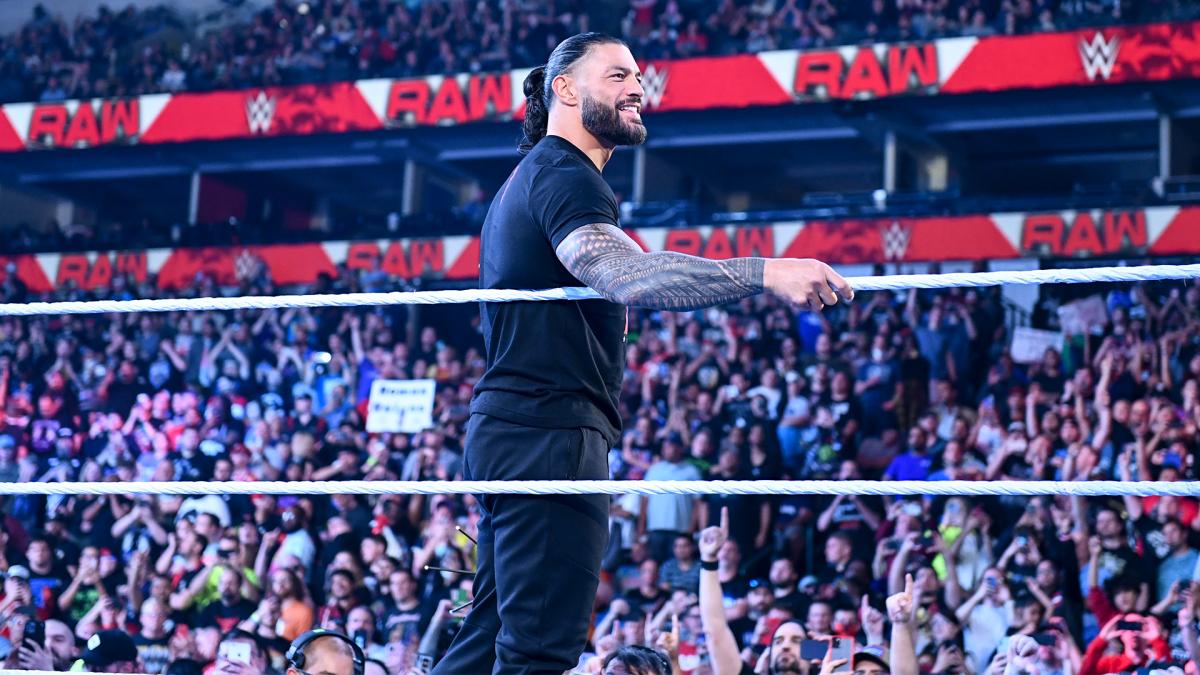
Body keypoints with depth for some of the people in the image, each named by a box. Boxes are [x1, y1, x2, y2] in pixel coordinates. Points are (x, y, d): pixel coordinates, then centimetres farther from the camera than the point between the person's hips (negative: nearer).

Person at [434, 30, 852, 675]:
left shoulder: (530, 178, 23)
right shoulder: (563, 174, -11)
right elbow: (619, 273, -30)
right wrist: (764, 273, -37)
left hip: (507, 427, 11)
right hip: (549, 433, -11)